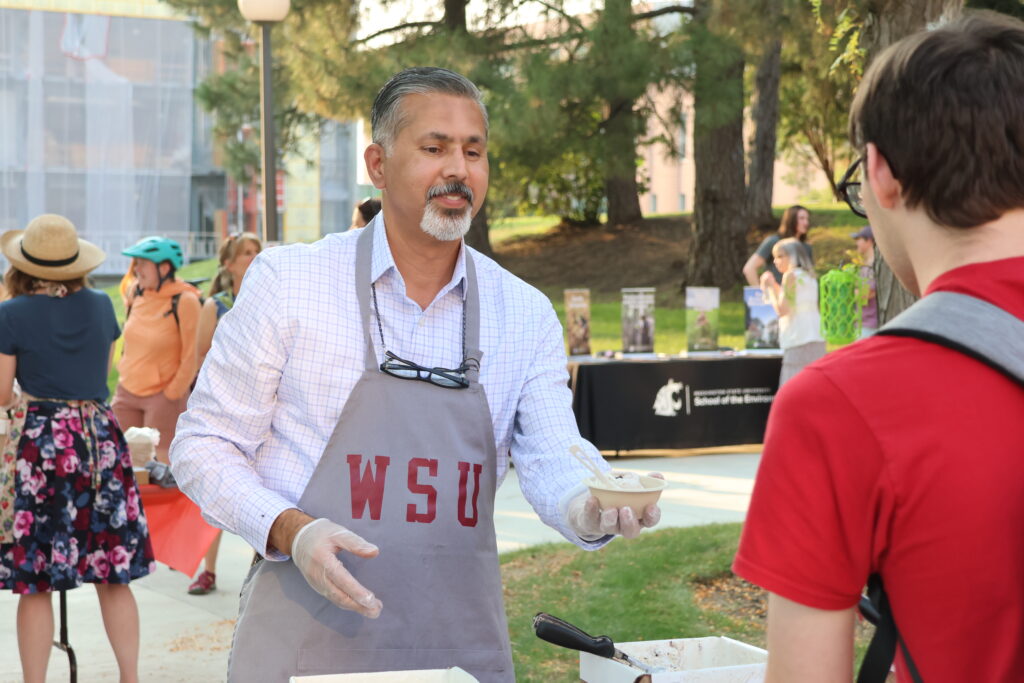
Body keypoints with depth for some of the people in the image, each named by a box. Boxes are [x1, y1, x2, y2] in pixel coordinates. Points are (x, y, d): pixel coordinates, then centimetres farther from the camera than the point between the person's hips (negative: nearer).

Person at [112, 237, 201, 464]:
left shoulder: (184, 301, -15)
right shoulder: (135, 292, 2)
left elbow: (190, 356, -12)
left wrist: (171, 395, -9)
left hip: (163, 395, -6)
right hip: (127, 391, 6)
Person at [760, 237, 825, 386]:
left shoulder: (790, 275, -7)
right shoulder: (810, 276, 17)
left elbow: (782, 310, -11)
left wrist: (770, 288, 1)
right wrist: (774, 286, 20)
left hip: (798, 340, -9)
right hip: (817, 339, 9)